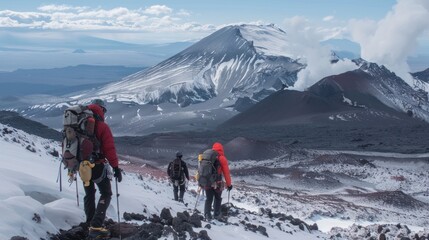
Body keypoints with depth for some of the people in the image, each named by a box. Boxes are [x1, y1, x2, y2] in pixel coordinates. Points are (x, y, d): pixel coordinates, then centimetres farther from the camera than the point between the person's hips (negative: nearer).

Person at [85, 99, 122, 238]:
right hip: (97, 165, -6)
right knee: (106, 194, 2)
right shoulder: (102, 126, -12)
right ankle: (96, 227, -12)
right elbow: (109, 148, -16)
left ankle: (90, 223, 24)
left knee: (89, 194, 22)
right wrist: (116, 168, -13)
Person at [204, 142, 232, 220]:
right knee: (217, 199, 15)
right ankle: (217, 214, 14)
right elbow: (226, 172, -3)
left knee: (209, 199, 13)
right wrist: (229, 184, 4)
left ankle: (207, 215, 4)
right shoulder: (222, 158, -4)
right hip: (217, 182, -3)